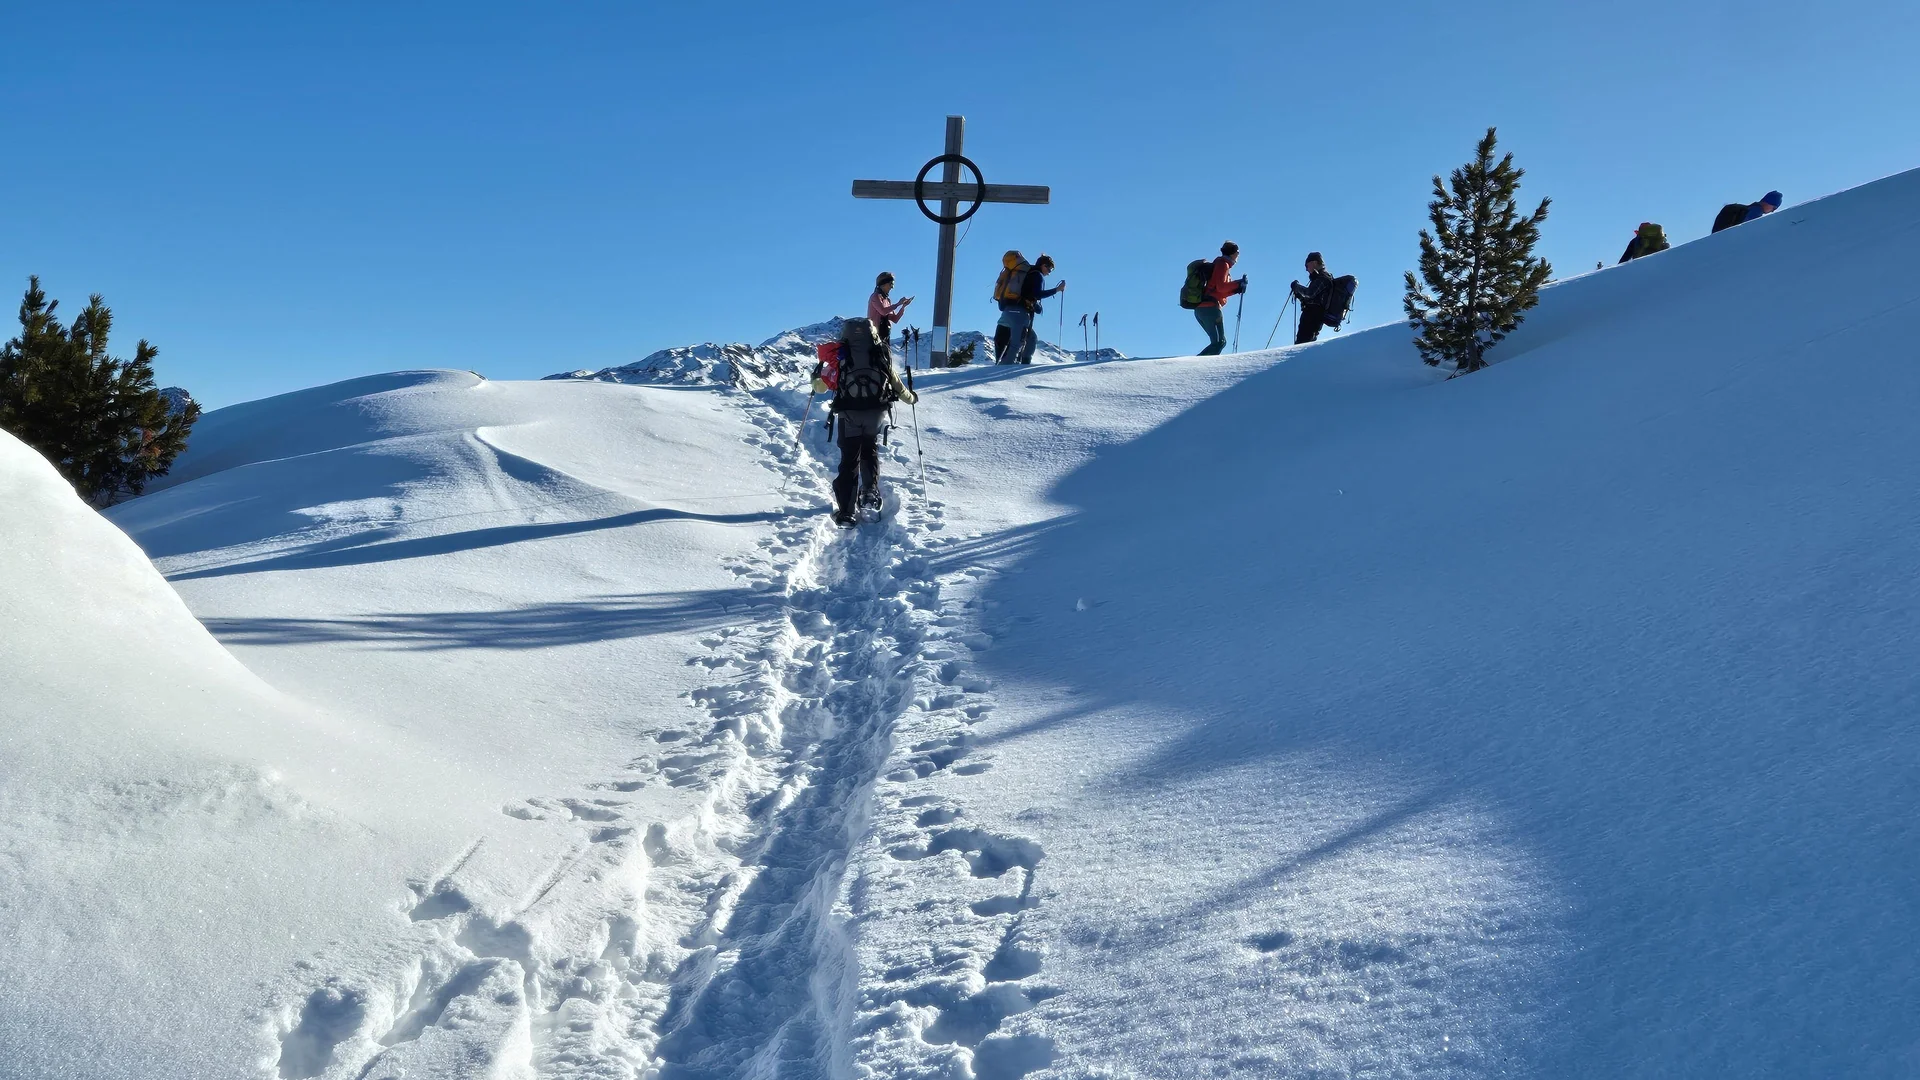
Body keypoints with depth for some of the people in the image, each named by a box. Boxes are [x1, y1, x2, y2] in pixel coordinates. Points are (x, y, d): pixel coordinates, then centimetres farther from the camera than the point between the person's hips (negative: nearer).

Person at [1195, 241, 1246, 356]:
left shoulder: (1220, 264, 26)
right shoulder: (1223, 264, -2)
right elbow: (1221, 287, -15)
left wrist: (1236, 290, 15)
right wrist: (1238, 283, -8)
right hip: (1210, 308, -9)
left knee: (1220, 342, 11)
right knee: (1219, 342, -10)